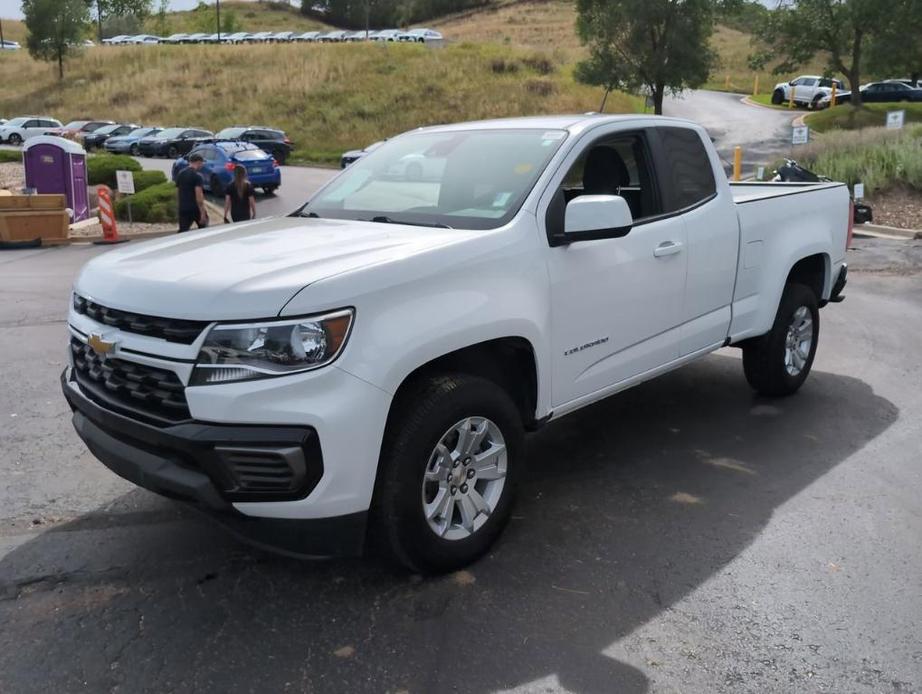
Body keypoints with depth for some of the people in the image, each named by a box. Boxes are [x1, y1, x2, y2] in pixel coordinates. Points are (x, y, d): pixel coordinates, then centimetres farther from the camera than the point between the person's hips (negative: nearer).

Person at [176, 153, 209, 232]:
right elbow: (199, 195, -20)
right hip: (195, 209, -6)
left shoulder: (180, 174, 10)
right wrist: (203, 212, -20)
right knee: (203, 229, 16)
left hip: (183, 208, 6)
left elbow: (177, 191, 17)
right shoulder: (197, 175, -13)